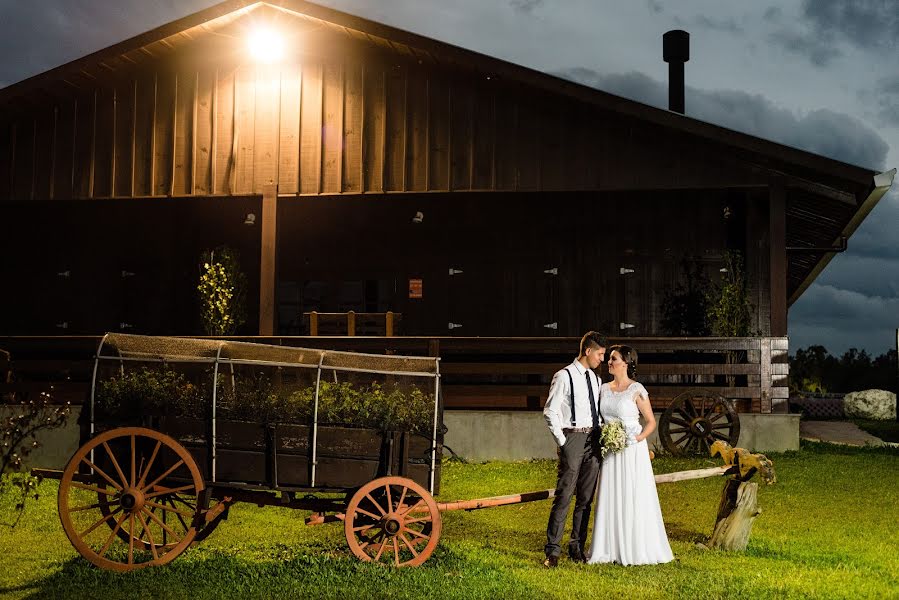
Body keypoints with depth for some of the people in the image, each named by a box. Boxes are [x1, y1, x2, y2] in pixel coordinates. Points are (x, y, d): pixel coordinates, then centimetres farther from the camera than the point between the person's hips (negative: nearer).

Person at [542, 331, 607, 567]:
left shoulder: (595, 378, 14)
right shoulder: (564, 376, -7)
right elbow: (550, 412, -8)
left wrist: (601, 436, 9)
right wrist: (562, 442, -11)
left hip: (593, 440, 7)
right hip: (572, 438, -7)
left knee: (586, 497, 9)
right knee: (564, 495, -8)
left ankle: (577, 546, 19)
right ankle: (552, 550, -3)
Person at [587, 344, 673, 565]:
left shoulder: (637, 390, -7)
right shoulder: (604, 389, 9)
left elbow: (651, 421, -3)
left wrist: (637, 438, -16)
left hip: (632, 451, -5)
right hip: (611, 452, 5)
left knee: (634, 498, -1)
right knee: (611, 499, 7)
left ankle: (637, 549, 9)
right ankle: (612, 549, 14)